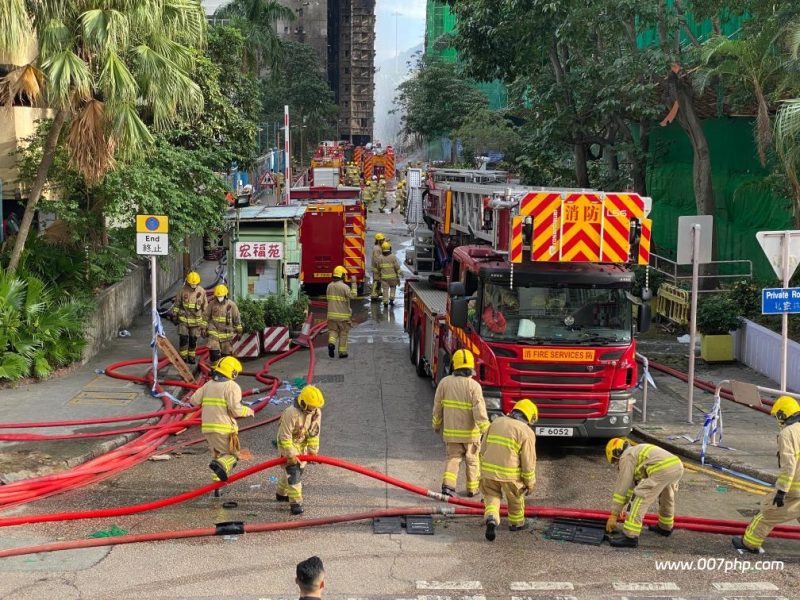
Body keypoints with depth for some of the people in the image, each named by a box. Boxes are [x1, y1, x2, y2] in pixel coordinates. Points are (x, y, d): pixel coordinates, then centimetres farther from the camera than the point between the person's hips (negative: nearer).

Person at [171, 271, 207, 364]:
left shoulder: (202, 292, -4)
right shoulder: (183, 291, -7)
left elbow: (205, 308, 4)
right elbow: (176, 304, 5)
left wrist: (204, 322, 5)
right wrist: (175, 316, 6)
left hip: (196, 320, 1)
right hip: (183, 319, -1)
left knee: (193, 340, 8)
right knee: (183, 339, -5)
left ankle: (192, 357, 22)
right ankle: (183, 357, 9)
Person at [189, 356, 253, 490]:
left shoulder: (208, 385, 13)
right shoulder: (232, 386, -7)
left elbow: (194, 400, 9)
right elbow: (236, 410, -14)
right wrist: (248, 411, 5)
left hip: (207, 428, 6)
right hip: (224, 429, -6)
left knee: (219, 455, 20)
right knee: (233, 456, 4)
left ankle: (217, 487, 16)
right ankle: (220, 465, -28)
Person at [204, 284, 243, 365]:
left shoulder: (231, 305, -5)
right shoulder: (212, 304, -3)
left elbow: (237, 318, 3)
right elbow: (206, 317, 6)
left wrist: (239, 331, 6)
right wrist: (204, 329, 6)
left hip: (227, 333, 1)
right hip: (214, 332, -1)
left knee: (226, 353, 9)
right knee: (214, 351, -15)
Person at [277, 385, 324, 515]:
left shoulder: (316, 412, -14)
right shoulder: (291, 413, -33)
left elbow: (314, 434, -5)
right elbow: (285, 437, -28)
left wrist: (313, 452, -5)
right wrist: (291, 455, -26)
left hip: (302, 444, 7)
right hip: (287, 444, -7)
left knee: (298, 470, 17)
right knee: (293, 472, -13)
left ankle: (281, 493, 37)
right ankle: (296, 502, -11)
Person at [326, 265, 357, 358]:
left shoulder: (329, 286, 4)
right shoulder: (344, 286, -15)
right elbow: (353, 295, -21)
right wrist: (353, 283, -18)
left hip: (332, 314, 4)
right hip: (343, 314, -4)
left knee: (333, 331, 12)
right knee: (343, 333, 8)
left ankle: (331, 343, -16)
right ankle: (342, 352, 11)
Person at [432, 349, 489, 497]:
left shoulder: (445, 382, -4)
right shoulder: (473, 386, -16)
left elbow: (438, 407, 4)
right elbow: (479, 411, -20)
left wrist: (437, 424, 18)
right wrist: (486, 430, -16)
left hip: (451, 431, 2)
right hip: (470, 431, -2)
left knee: (453, 458, 12)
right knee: (472, 460, 15)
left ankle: (448, 484, -7)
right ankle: (472, 488, 25)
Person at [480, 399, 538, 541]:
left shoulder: (496, 423, 7)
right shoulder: (527, 432, -8)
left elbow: (483, 449, 10)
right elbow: (528, 461, -9)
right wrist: (530, 483, 3)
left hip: (489, 470, 3)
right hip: (510, 474, -3)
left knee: (492, 497, 19)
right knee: (516, 499, 23)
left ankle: (491, 519, -6)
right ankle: (516, 523, 39)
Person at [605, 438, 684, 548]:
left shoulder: (626, 457, 9)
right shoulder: (638, 451, 36)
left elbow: (621, 487, 6)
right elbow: (633, 483, 43)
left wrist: (614, 514, 9)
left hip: (662, 470, -9)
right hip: (678, 466, 9)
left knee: (640, 497, -5)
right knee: (666, 494, 34)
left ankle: (630, 537, -11)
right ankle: (665, 527, 51)